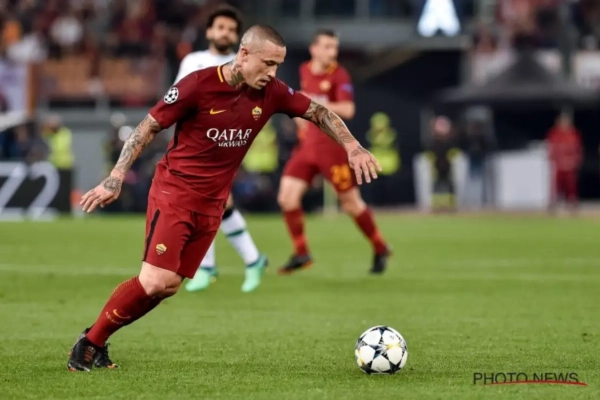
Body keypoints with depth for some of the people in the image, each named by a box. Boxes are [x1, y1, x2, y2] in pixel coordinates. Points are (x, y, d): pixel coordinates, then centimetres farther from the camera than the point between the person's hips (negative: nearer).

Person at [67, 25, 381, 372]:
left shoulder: (271, 93, -4)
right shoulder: (198, 85, -18)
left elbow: (319, 112, 7)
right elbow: (148, 127, -10)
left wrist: (353, 147, -8)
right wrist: (116, 177, -15)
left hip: (212, 205, 6)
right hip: (174, 192, -6)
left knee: (169, 287, 2)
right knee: (156, 281, -17)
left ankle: (97, 341, 16)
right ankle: (90, 341, 0)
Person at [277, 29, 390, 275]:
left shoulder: (339, 75, -12)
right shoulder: (305, 71, 7)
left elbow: (347, 110, -25)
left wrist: (316, 103, -29)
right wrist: (301, 112, 13)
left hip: (332, 146, -6)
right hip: (307, 145, 6)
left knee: (351, 203, 2)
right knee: (287, 197, -7)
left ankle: (380, 250, 22)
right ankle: (301, 254, 5)